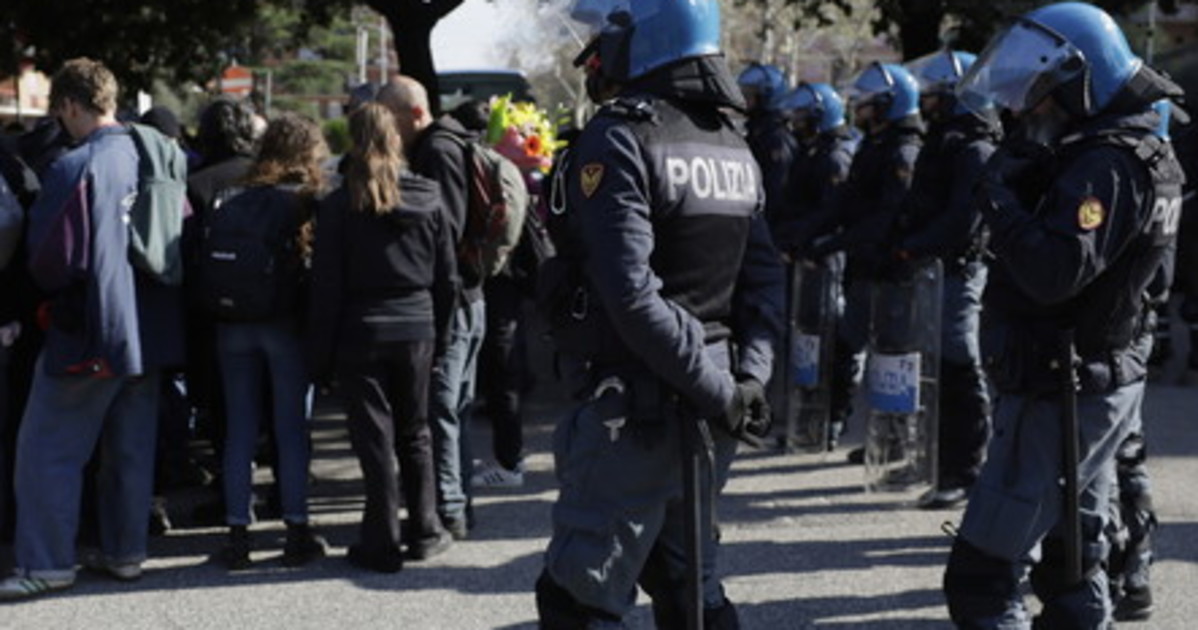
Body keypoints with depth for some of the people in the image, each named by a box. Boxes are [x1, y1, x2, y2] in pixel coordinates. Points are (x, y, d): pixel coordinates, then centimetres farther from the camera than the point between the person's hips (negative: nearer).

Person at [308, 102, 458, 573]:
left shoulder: (339, 205, -9)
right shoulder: (428, 199, 1)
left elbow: (327, 286, -8)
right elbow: (447, 277, 5)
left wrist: (321, 352, -2)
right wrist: (440, 333, 14)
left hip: (361, 334, -3)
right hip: (417, 330, 3)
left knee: (375, 437, 2)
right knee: (415, 433, 16)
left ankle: (382, 544, 6)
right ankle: (424, 532, 21)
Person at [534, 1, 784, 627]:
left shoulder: (618, 138, -14)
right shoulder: (733, 146, 11)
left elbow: (633, 293, -22)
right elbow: (764, 279, 7)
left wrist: (720, 390, -19)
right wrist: (745, 379, -3)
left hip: (637, 409, -8)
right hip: (706, 413, 8)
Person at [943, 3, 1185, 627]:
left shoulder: (1106, 166, -20)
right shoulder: (1135, 151, 13)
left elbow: (1053, 272, -32)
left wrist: (1000, 197, -21)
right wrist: (1022, 178, -3)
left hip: (1060, 395, -11)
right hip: (1103, 385, 11)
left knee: (982, 578, -8)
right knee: (1069, 559, 21)